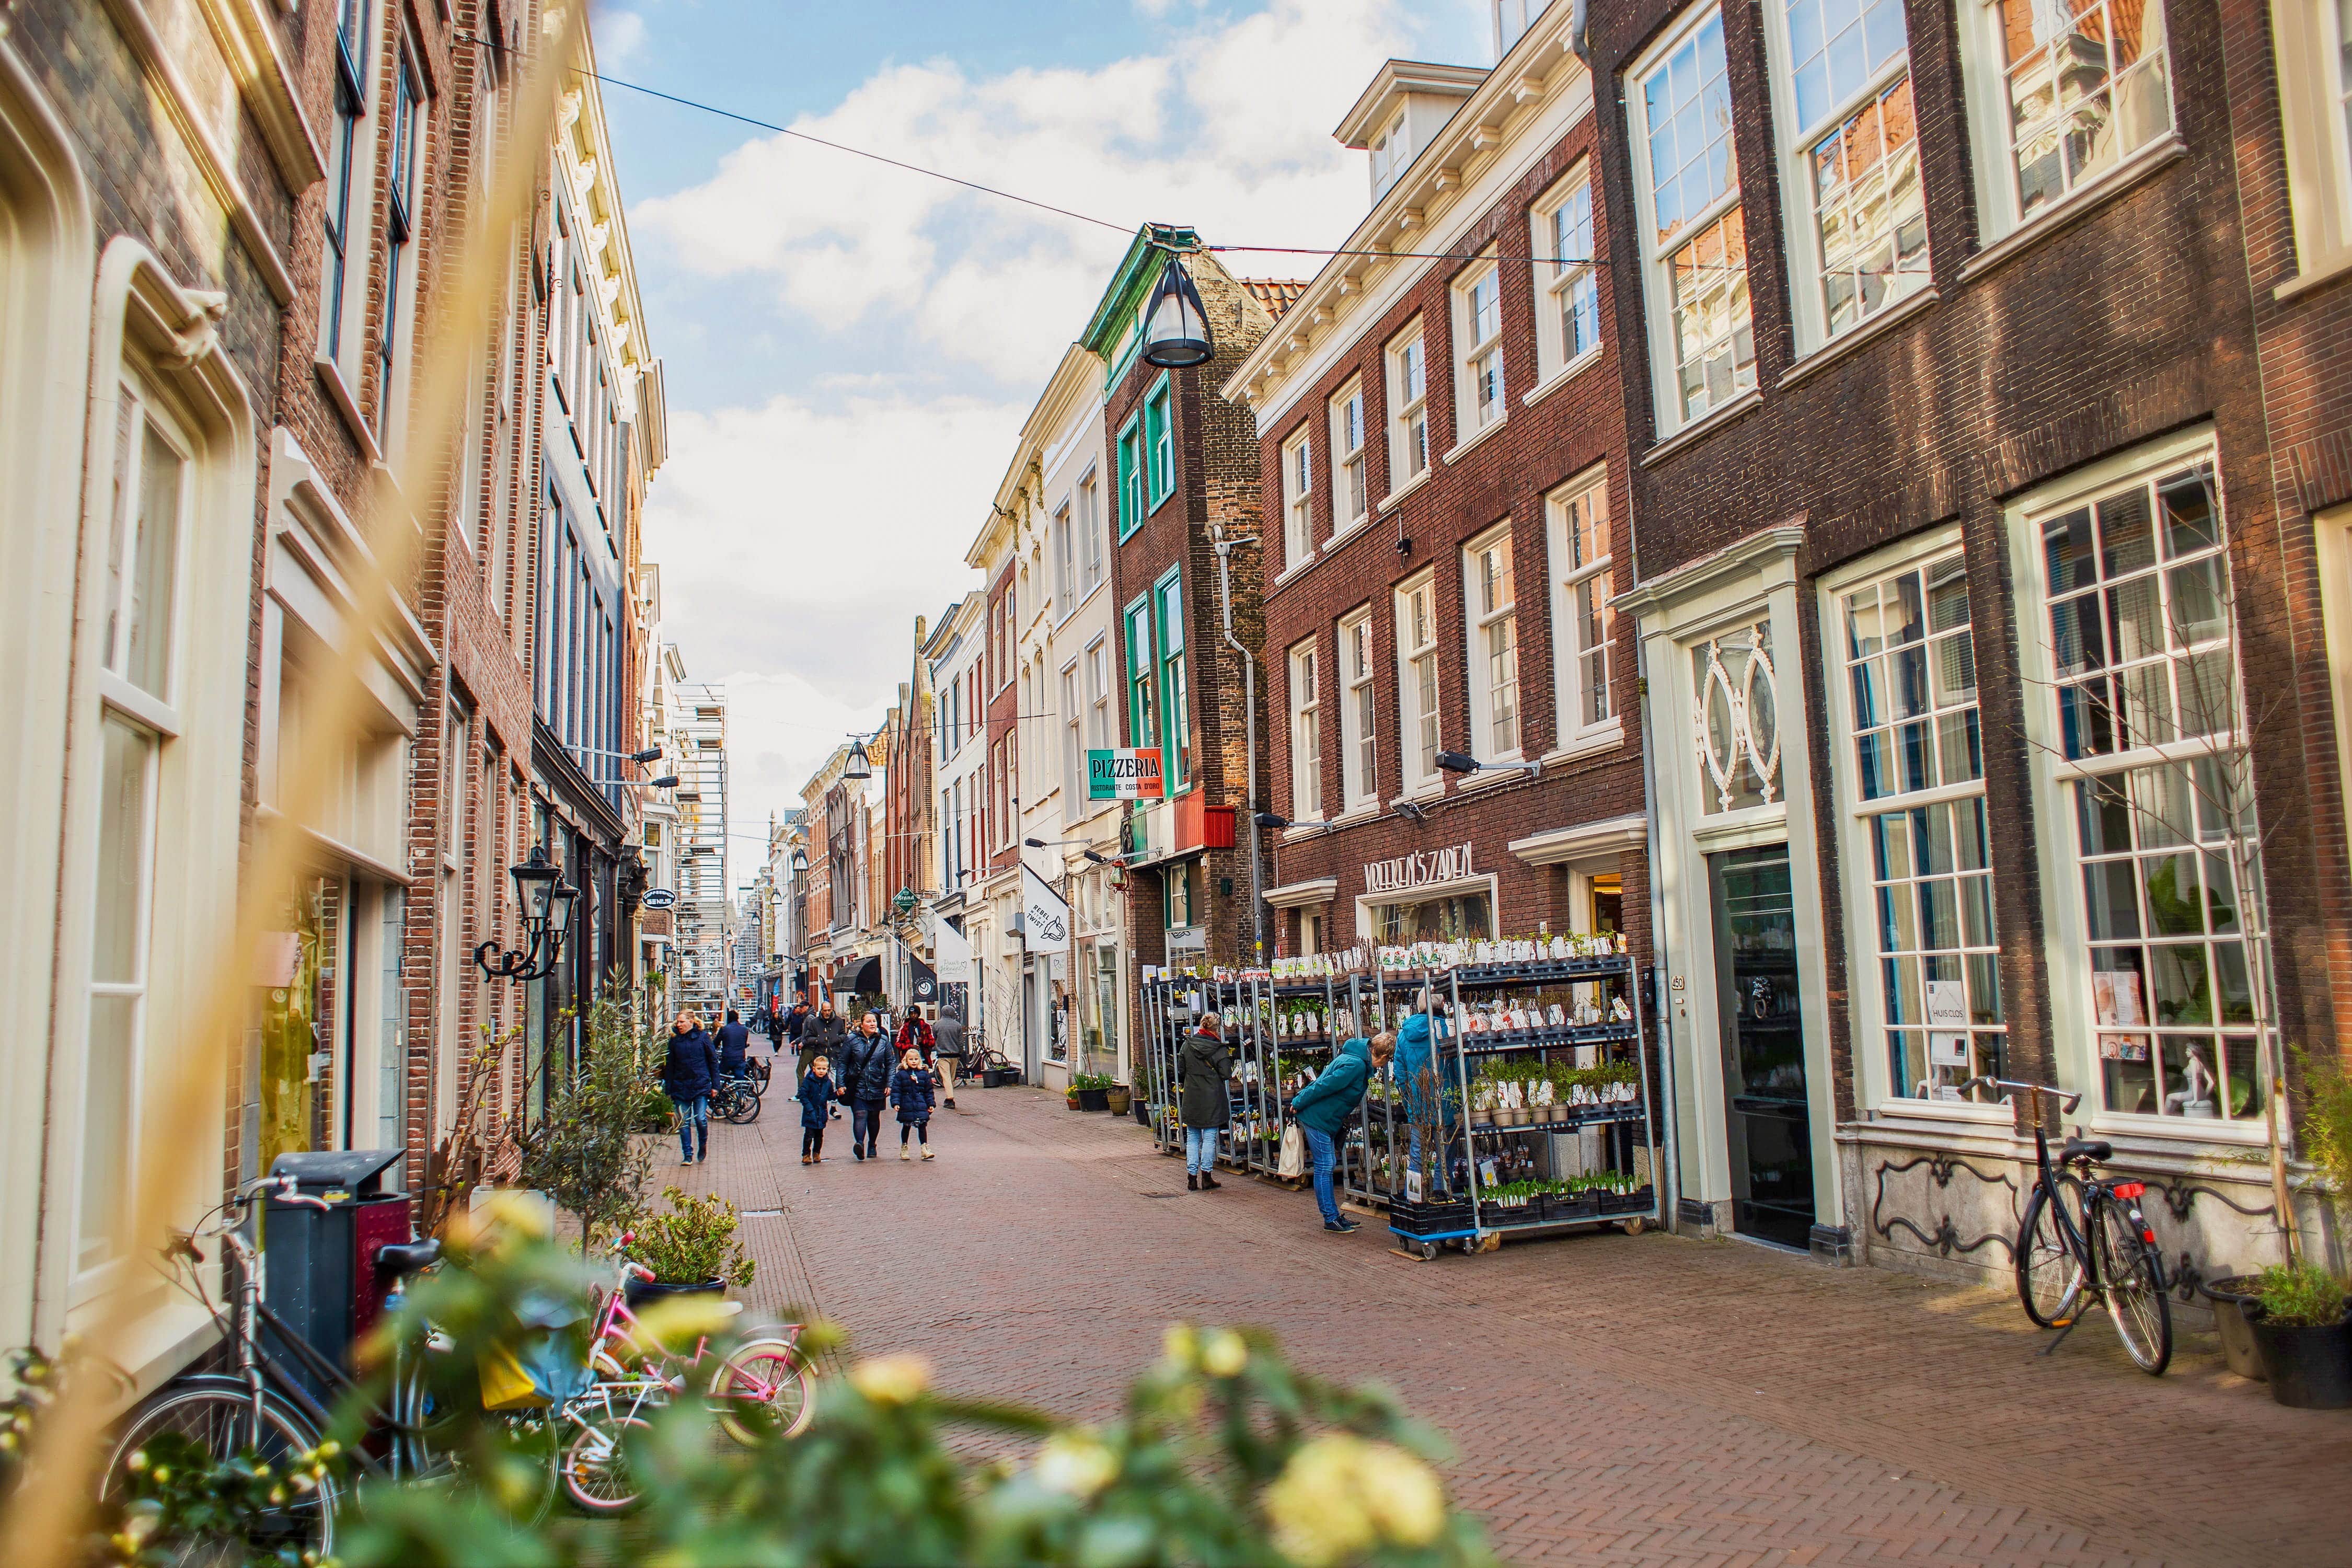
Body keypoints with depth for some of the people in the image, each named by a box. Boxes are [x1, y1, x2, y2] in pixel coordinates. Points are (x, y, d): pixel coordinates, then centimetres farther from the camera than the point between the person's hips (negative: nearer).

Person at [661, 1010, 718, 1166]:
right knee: (684, 1122, 2)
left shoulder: (703, 1038, -1)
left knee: (701, 1119, -7)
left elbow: (713, 1061, 3)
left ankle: (703, 1144, 20)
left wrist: (715, 1085, 0)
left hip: (701, 1085, -3)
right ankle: (687, 1155, 9)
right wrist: (668, 1089, 8)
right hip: (680, 1087, 3)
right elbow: (669, 1066, 11)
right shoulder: (675, 1040, 6)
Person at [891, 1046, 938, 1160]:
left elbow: (929, 1091, 9)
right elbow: (896, 1090, -2)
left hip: (921, 1106, 1)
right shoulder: (901, 1074, -1)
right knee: (906, 1126, 11)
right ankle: (904, 1148, 25)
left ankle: (925, 1148, 2)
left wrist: (931, 1104, 6)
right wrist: (896, 1103, -10)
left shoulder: (924, 1074, 4)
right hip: (906, 1106, -1)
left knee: (922, 1126, -2)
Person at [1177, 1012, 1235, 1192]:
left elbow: (1180, 1072, 7)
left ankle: (1192, 1178, 10)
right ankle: (1206, 1177, 5)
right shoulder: (1219, 1049, -10)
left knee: (1192, 1138, 10)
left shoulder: (1187, 1045, 2)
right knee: (1209, 1138, 4)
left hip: (1190, 1100, 3)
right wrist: (1229, 1057, 5)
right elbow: (1226, 1074, -11)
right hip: (1212, 1099, -3)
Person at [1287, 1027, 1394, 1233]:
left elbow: (1323, 1085, 15)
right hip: (1317, 1118, -10)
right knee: (1324, 1167, -5)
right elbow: (1323, 1086, -24)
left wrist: (1299, 1103, 17)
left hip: (1326, 1119, 10)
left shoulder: (1362, 1062, 9)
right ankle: (1331, 1219, 0)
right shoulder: (1355, 1065, -24)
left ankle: (1334, 1216, 22)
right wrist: (1299, 1104, -16)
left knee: (1327, 1166, 14)